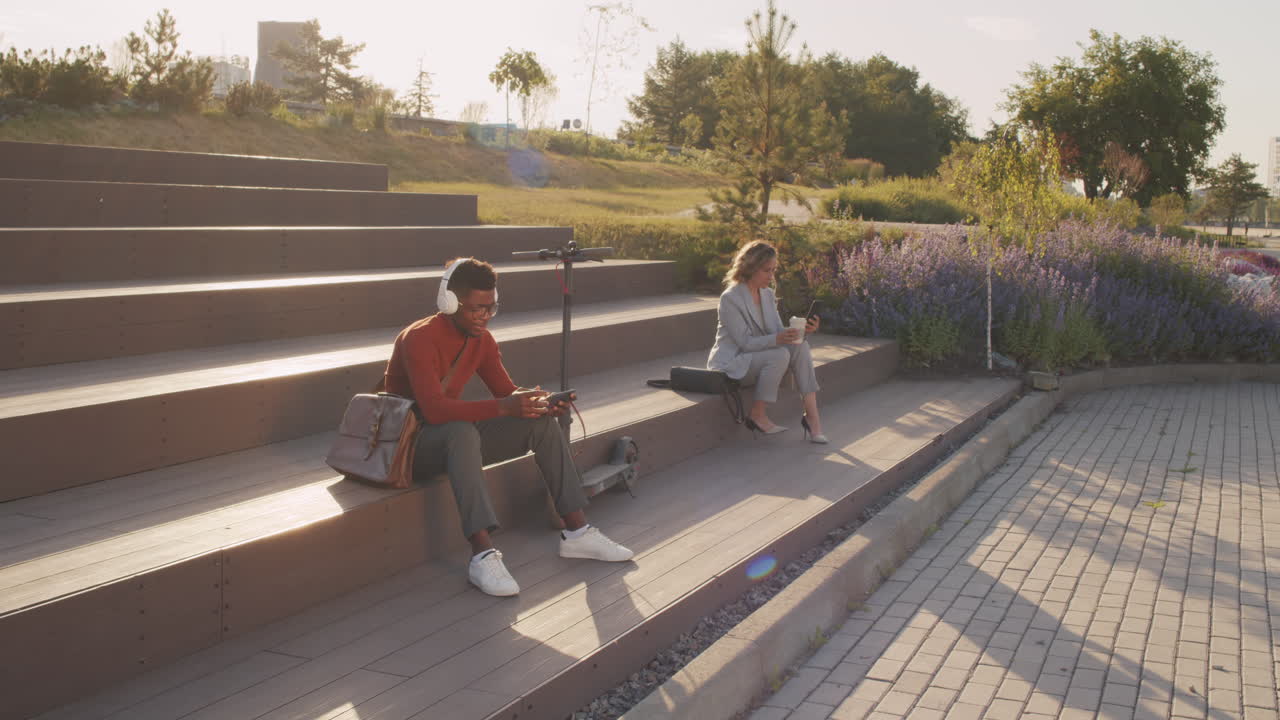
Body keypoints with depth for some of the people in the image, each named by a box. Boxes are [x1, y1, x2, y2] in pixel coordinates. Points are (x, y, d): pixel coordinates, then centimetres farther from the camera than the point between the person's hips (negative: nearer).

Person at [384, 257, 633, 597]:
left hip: (456, 439, 8)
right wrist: (503, 407, -40)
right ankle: (483, 554, -45)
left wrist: (539, 402, -18)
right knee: (462, 430, -41)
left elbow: (506, 391, 5)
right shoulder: (419, 339, -24)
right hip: (411, 446, -8)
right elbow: (434, 409, -35)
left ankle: (576, 532, -8)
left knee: (542, 422, -7)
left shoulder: (481, 339, 1)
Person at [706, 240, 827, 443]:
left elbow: (778, 333, 5)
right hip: (731, 363, -7)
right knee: (780, 355, -32)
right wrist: (777, 339, -35)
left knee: (800, 346, -19)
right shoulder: (730, 298, -16)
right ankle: (758, 415, -18)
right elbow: (745, 343, -20)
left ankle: (811, 415, -25)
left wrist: (800, 330, -15)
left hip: (758, 355, 7)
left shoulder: (768, 295, 7)